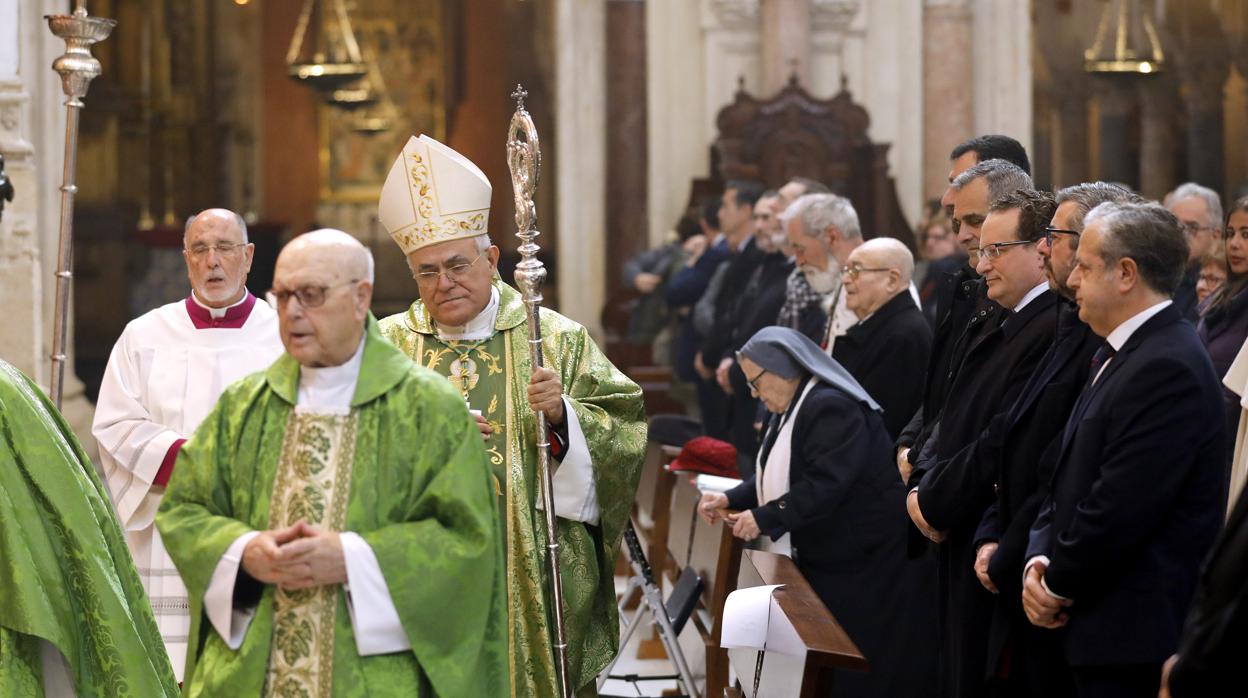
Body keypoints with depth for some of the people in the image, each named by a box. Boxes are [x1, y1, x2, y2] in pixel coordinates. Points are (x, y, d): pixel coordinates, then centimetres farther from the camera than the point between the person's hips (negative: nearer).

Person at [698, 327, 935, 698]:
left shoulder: (831, 408, -20)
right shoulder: (794, 406, 13)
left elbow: (826, 485, -28)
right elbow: (779, 474, 15)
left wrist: (764, 518, -24)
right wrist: (731, 499, 0)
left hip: (867, 560, -10)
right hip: (828, 557, 10)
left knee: (860, 668, -3)